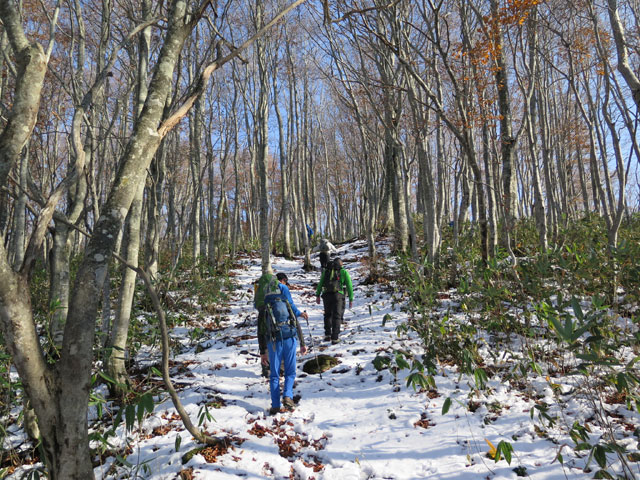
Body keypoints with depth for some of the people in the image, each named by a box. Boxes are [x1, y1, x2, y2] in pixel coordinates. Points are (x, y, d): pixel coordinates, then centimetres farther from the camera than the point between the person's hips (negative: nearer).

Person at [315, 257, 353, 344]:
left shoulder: (326, 271, 18)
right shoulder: (344, 272, 12)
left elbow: (320, 283, 14)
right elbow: (349, 286, 8)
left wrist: (317, 295, 13)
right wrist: (351, 299, 9)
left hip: (326, 295, 2)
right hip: (338, 295, -2)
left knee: (327, 315, 20)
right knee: (337, 316, 3)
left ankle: (327, 335, 17)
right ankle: (334, 338, -2)